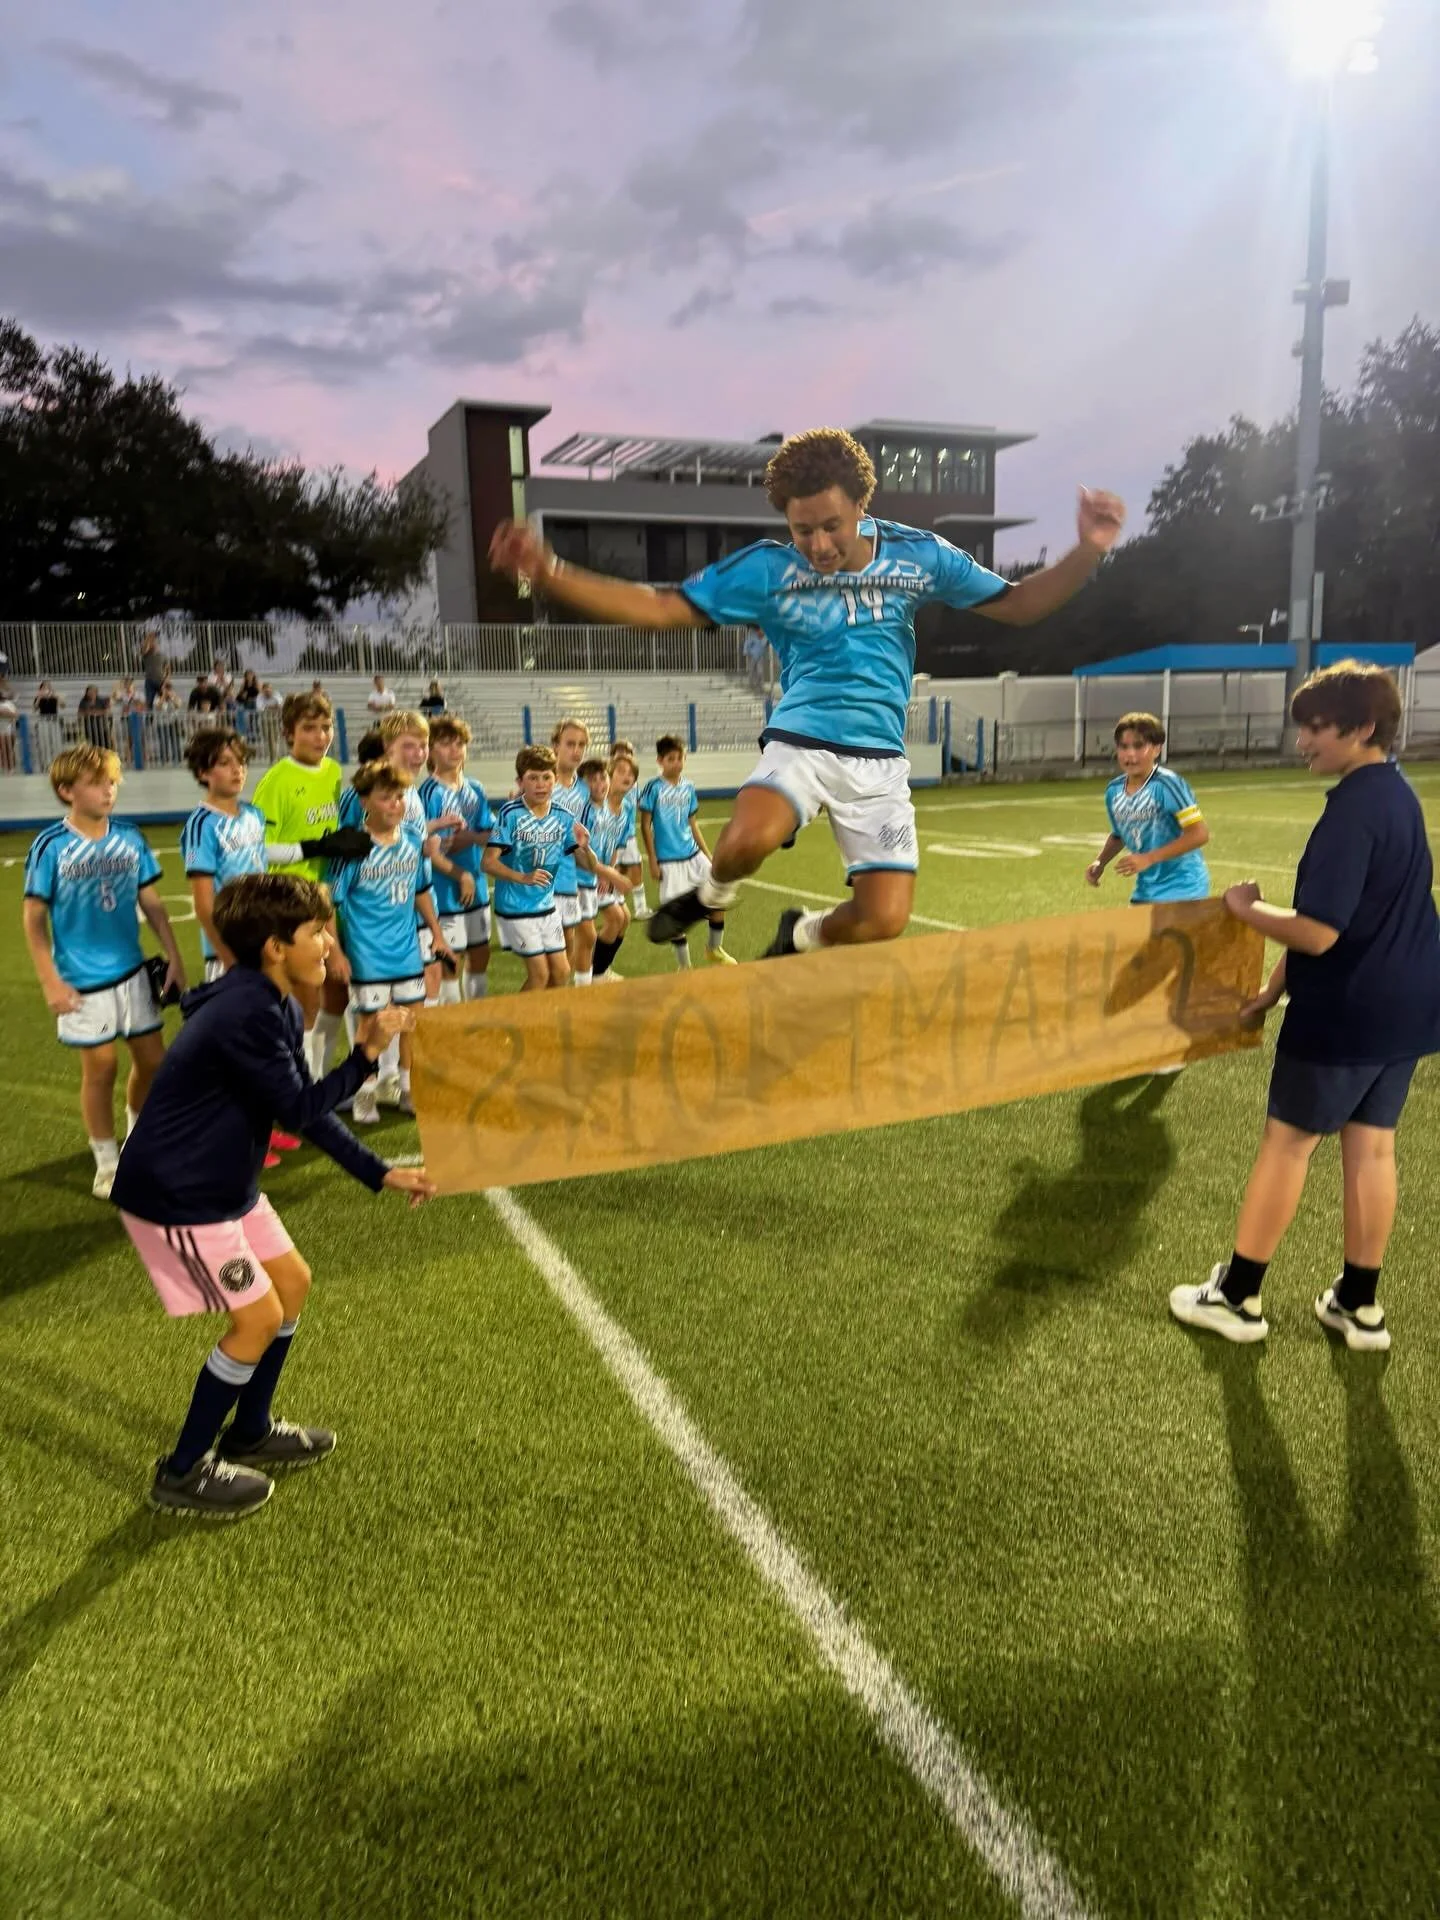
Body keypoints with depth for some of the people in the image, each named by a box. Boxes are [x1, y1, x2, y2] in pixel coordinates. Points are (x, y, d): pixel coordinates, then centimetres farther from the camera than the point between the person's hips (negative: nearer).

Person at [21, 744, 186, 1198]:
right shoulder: (50, 846, -10)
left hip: (133, 972, 4)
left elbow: (151, 903, 7)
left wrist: (174, 957, 4)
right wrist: (51, 982, -11)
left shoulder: (130, 838, 0)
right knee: (100, 1068, 6)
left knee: (151, 1060, 10)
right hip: (83, 981, -4)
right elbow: (34, 919, -7)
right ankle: (107, 1163, 23)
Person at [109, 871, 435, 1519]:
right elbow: (301, 1112, -21)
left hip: (223, 1184, 10)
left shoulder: (275, 1007, 3)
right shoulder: (245, 1015, -28)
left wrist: (382, 1174, 6)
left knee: (292, 1283, 16)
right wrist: (366, 1053, -21)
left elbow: (309, 1112, 8)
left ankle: (250, 1433, 34)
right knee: (257, 1318, -2)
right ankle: (183, 1473, 17)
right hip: (174, 1195, -10)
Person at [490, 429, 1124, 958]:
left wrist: (1087, 553, -8)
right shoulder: (767, 568, -4)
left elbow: (1015, 605, 9)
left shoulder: (917, 555, 1)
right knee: (748, 841, -35)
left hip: (880, 761, 2)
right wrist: (546, 571, -19)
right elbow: (657, 607, -7)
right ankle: (713, 892, 5)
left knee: (883, 921, -10)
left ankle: (801, 935, 26)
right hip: (800, 741, -2)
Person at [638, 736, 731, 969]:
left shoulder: (688, 787, 7)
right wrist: (652, 861, -8)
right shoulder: (653, 787, -8)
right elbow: (645, 825, -5)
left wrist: (707, 853, 14)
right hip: (669, 861, -5)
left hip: (693, 855, 5)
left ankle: (714, 949, 22)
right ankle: (684, 965, 17)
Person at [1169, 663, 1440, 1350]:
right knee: (1371, 1146, 14)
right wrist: (1277, 986, 16)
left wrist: (1246, 908, -9)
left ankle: (1238, 1297, 15)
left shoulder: (1353, 808, -22)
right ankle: (1359, 1304, 25)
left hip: (1347, 1013, -9)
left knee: (1286, 1142, 3)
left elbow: (1317, 933, -27)